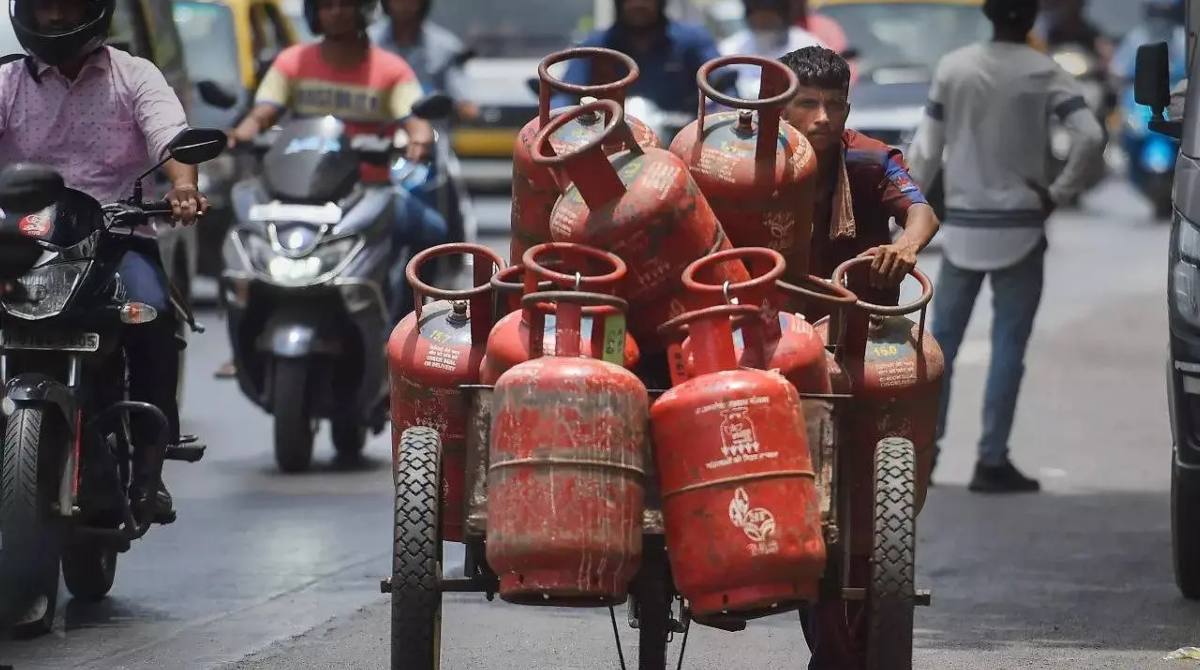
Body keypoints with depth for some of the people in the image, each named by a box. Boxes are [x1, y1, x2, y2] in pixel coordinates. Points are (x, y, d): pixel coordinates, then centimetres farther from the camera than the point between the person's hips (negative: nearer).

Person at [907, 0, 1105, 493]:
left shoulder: (952, 68, -1)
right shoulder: (1044, 74, -7)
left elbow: (927, 148, 1)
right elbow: (1090, 137, -19)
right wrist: (1059, 193, -7)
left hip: (962, 227, 2)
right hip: (1019, 230, -2)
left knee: (942, 340, 11)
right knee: (1008, 347, 0)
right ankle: (992, 462, -3)